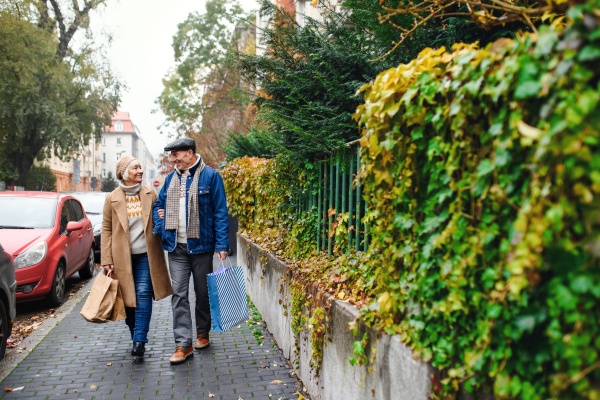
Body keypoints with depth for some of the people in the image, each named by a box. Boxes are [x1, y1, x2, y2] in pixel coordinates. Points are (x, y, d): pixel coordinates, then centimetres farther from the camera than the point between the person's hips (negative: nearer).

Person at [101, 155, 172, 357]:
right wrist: (107, 260, -2)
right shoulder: (112, 198, 2)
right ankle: (134, 333, 25)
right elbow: (106, 229, 3)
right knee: (127, 297, 8)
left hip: (145, 255, 0)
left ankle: (140, 340, -9)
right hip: (123, 256, 0)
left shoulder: (150, 193, 6)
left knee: (143, 294, -10)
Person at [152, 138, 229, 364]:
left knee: (203, 292, 10)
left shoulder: (210, 176, -5)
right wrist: (161, 228, 3)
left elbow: (220, 212, -7)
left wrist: (222, 244, -12)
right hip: (176, 247, 4)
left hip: (201, 245, -4)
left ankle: (202, 333, 29)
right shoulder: (171, 178, 11)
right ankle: (183, 344, 3)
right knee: (179, 294, -1)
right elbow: (159, 204, 22)